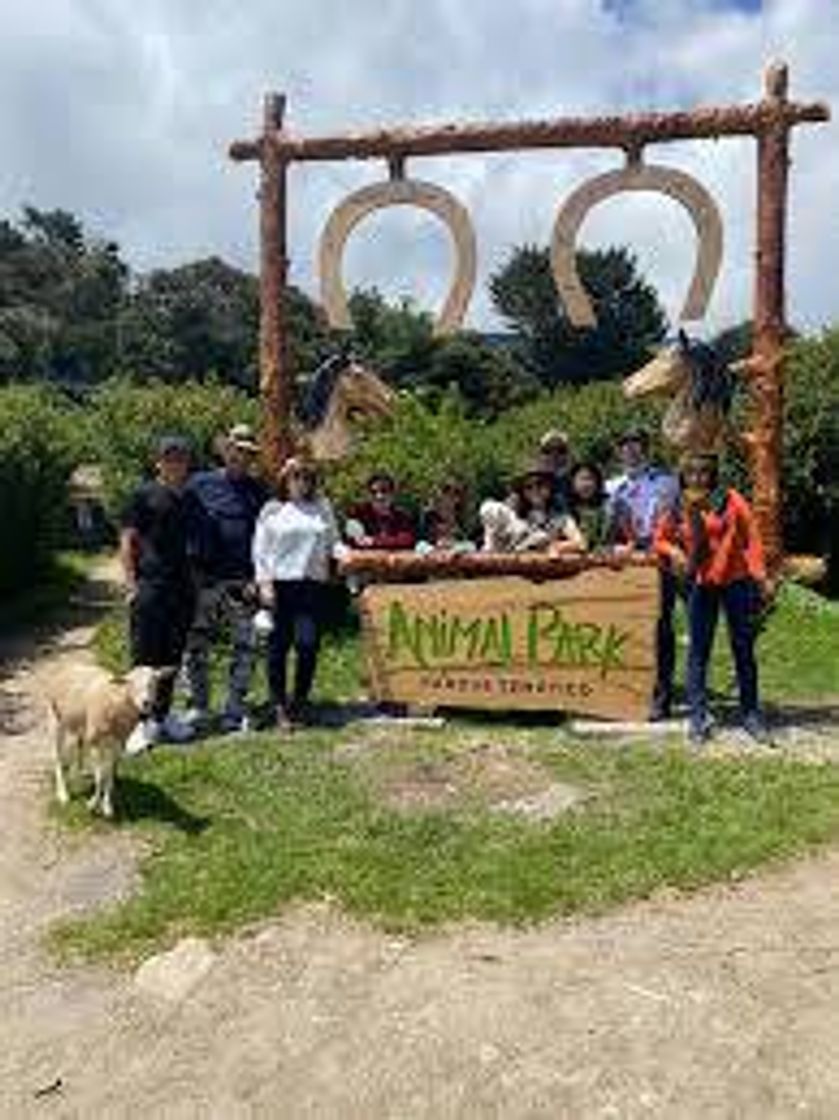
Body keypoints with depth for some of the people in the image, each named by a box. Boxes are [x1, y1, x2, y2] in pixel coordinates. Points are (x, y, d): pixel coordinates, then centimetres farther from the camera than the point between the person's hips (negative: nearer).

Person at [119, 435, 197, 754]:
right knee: (145, 657, -1)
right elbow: (127, 541, -3)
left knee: (173, 656, 11)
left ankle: (162, 716, 22)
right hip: (150, 587, -5)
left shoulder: (189, 499, 13)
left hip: (182, 587, 5)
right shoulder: (144, 495, -2)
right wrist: (131, 584, -9)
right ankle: (143, 721, 7)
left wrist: (196, 581, 15)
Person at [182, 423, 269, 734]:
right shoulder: (199, 484, 6)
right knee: (196, 645, 4)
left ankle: (235, 711, 14)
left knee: (245, 647, 3)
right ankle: (198, 707, 18)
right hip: (205, 579, -1)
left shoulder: (258, 492, 10)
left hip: (244, 582, 1)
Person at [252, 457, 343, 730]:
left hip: (313, 584, 1)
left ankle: (300, 700, 14)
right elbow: (260, 550, 6)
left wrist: (342, 553, -3)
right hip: (280, 584, -1)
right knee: (279, 646, 3)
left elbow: (332, 541, 18)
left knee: (308, 644, -6)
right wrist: (264, 583, -3)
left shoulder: (322, 506, 17)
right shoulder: (272, 509, 9)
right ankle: (280, 706, 15)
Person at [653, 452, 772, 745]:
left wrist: (759, 575, -10)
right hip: (701, 586, 2)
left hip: (736, 581, -1)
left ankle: (750, 714, 23)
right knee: (698, 651, 4)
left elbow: (751, 537, -4)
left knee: (744, 649, 9)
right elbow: (660, 539, 14)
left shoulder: (731, 500, -3)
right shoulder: (677, 509, 3)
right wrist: (673, 551, -8)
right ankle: (698, 718, 11)